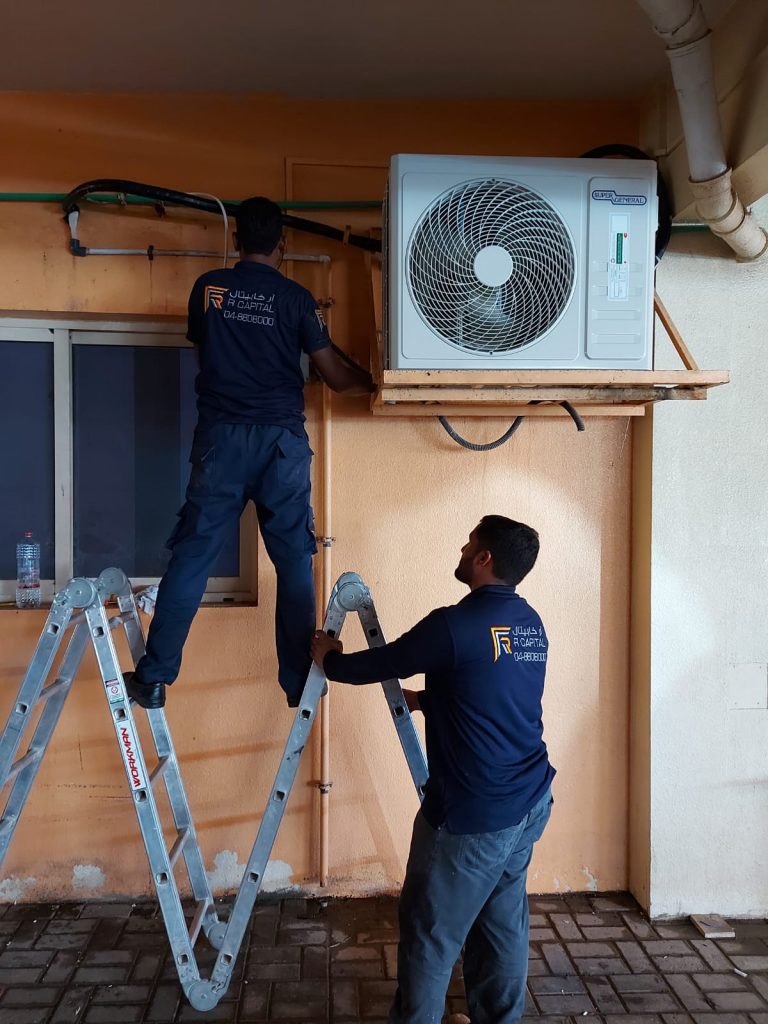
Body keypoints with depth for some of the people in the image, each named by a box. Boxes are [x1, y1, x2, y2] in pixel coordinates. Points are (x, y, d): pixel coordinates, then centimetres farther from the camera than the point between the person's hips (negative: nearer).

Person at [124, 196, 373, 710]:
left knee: (192, 556, 5)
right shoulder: (296, 297, 1)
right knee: (294, 562, 8)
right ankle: (299, 681, 14)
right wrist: (374, 381, 25)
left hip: (221, 436, 2)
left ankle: (154, 678, 6)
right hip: (282, 439, -1)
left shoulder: (208, 288, 7)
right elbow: (336, 375, 5)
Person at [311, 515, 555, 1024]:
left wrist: (329, 659, 13)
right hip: (529, 802, 8)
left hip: (474, 813, -8)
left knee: (431, 931, 8)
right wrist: (421, 700, 31)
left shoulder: (455, 624, -19)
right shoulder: (531, 624, 7)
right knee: (503, 923, 18)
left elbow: (378, 664, -7)